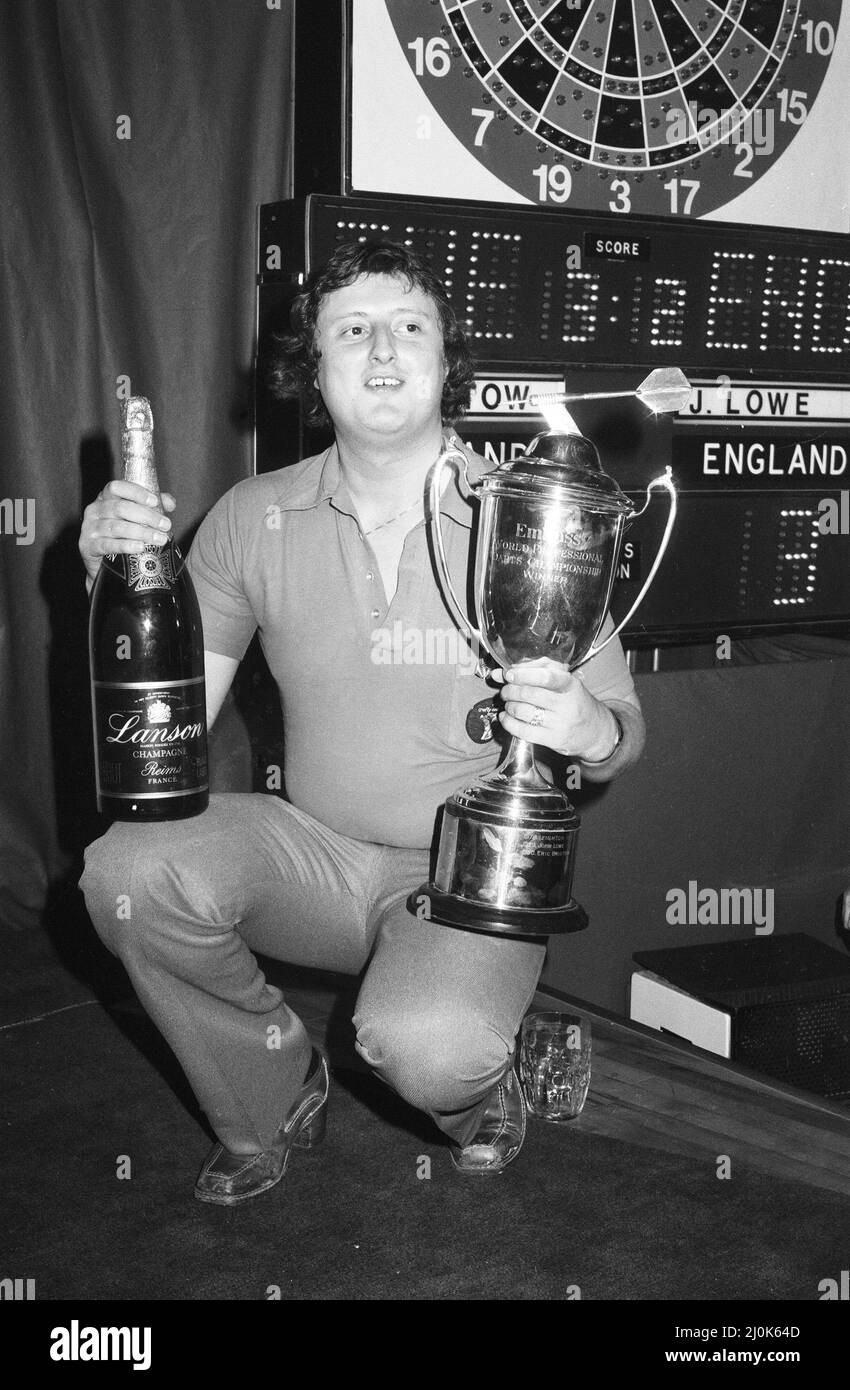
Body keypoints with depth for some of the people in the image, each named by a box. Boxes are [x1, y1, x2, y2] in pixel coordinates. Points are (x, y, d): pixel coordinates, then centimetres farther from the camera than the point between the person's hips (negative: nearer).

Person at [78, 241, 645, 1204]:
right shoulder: (251, 519, -2)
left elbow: (622, 728, -2)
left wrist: (590, 730, -26)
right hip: (314, 851, 3)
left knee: (423, 1044, -32)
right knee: (127, 868, -24)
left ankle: (475, 1089, 10)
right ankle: (273, 1098, 5)